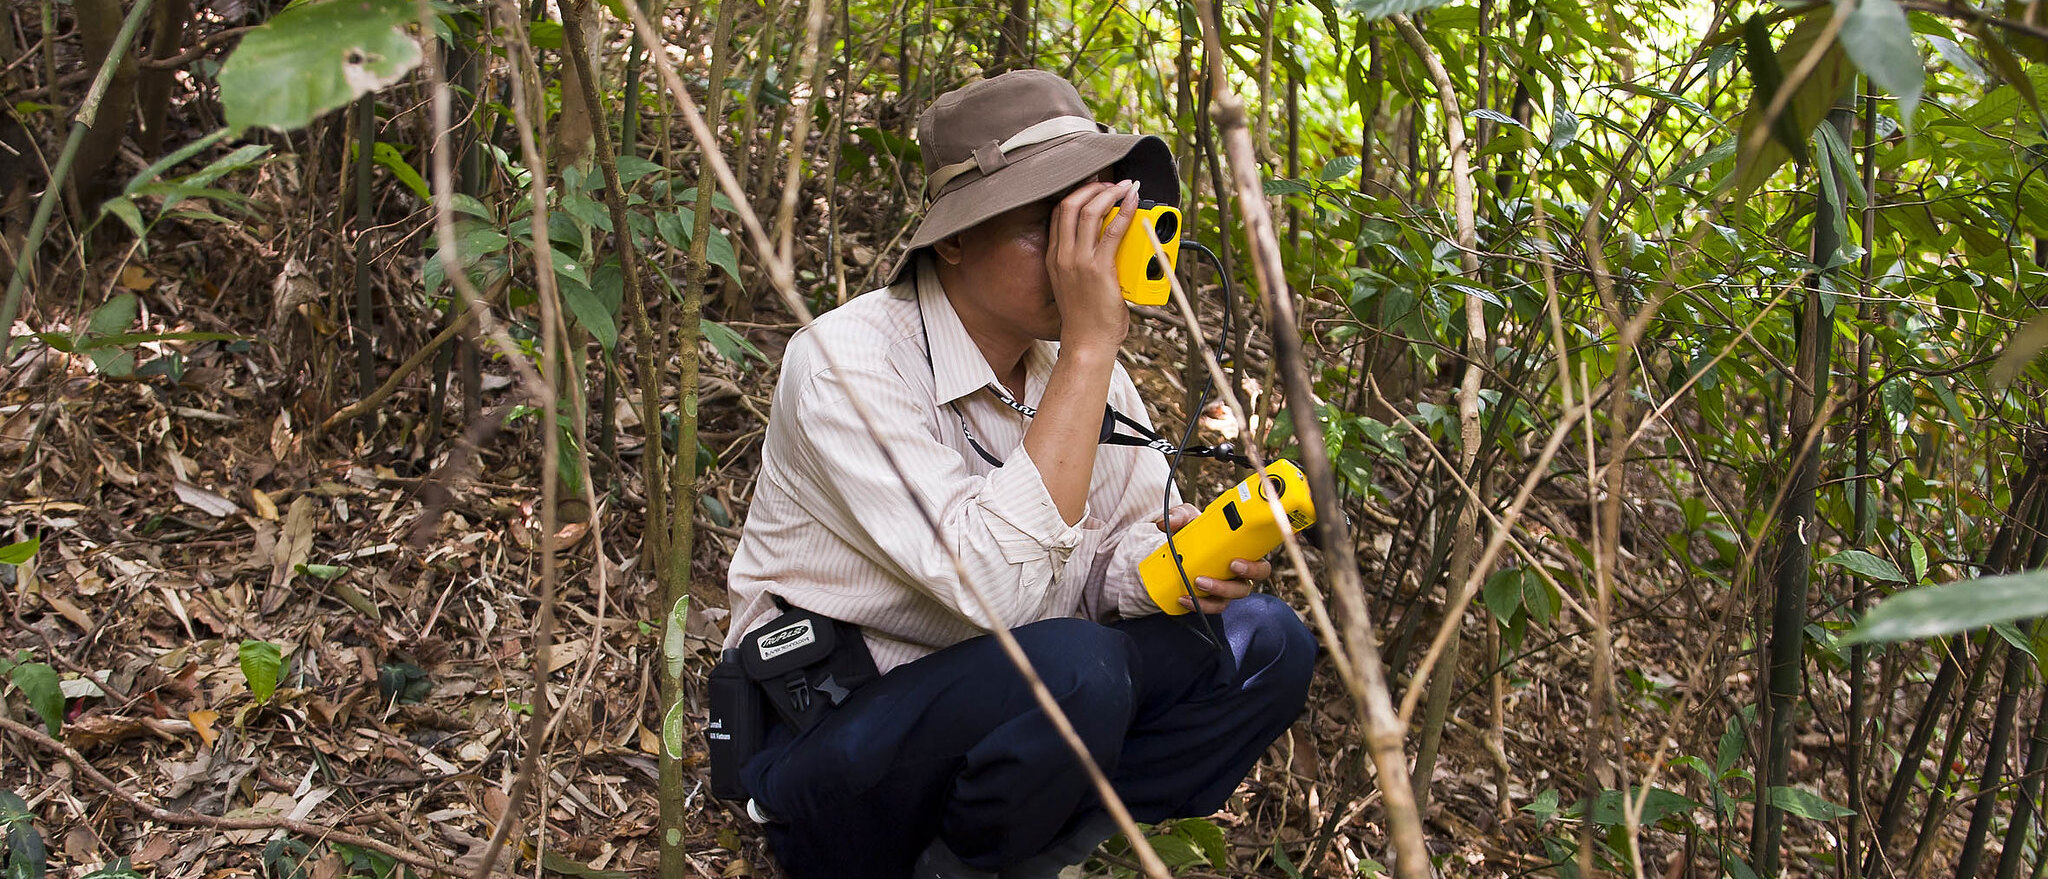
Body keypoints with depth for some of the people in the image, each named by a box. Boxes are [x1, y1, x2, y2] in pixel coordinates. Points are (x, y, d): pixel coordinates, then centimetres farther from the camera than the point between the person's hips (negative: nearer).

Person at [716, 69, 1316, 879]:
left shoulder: (1074, 360, 1)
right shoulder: (846, 362, -22)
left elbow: (1122, 543, 7)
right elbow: (998, 585, -33)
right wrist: (1088, 348, -31)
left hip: (1004, 711, 7)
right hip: (830, 748, -7)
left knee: (1263, 642, -7)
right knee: (1073, 668, -33)